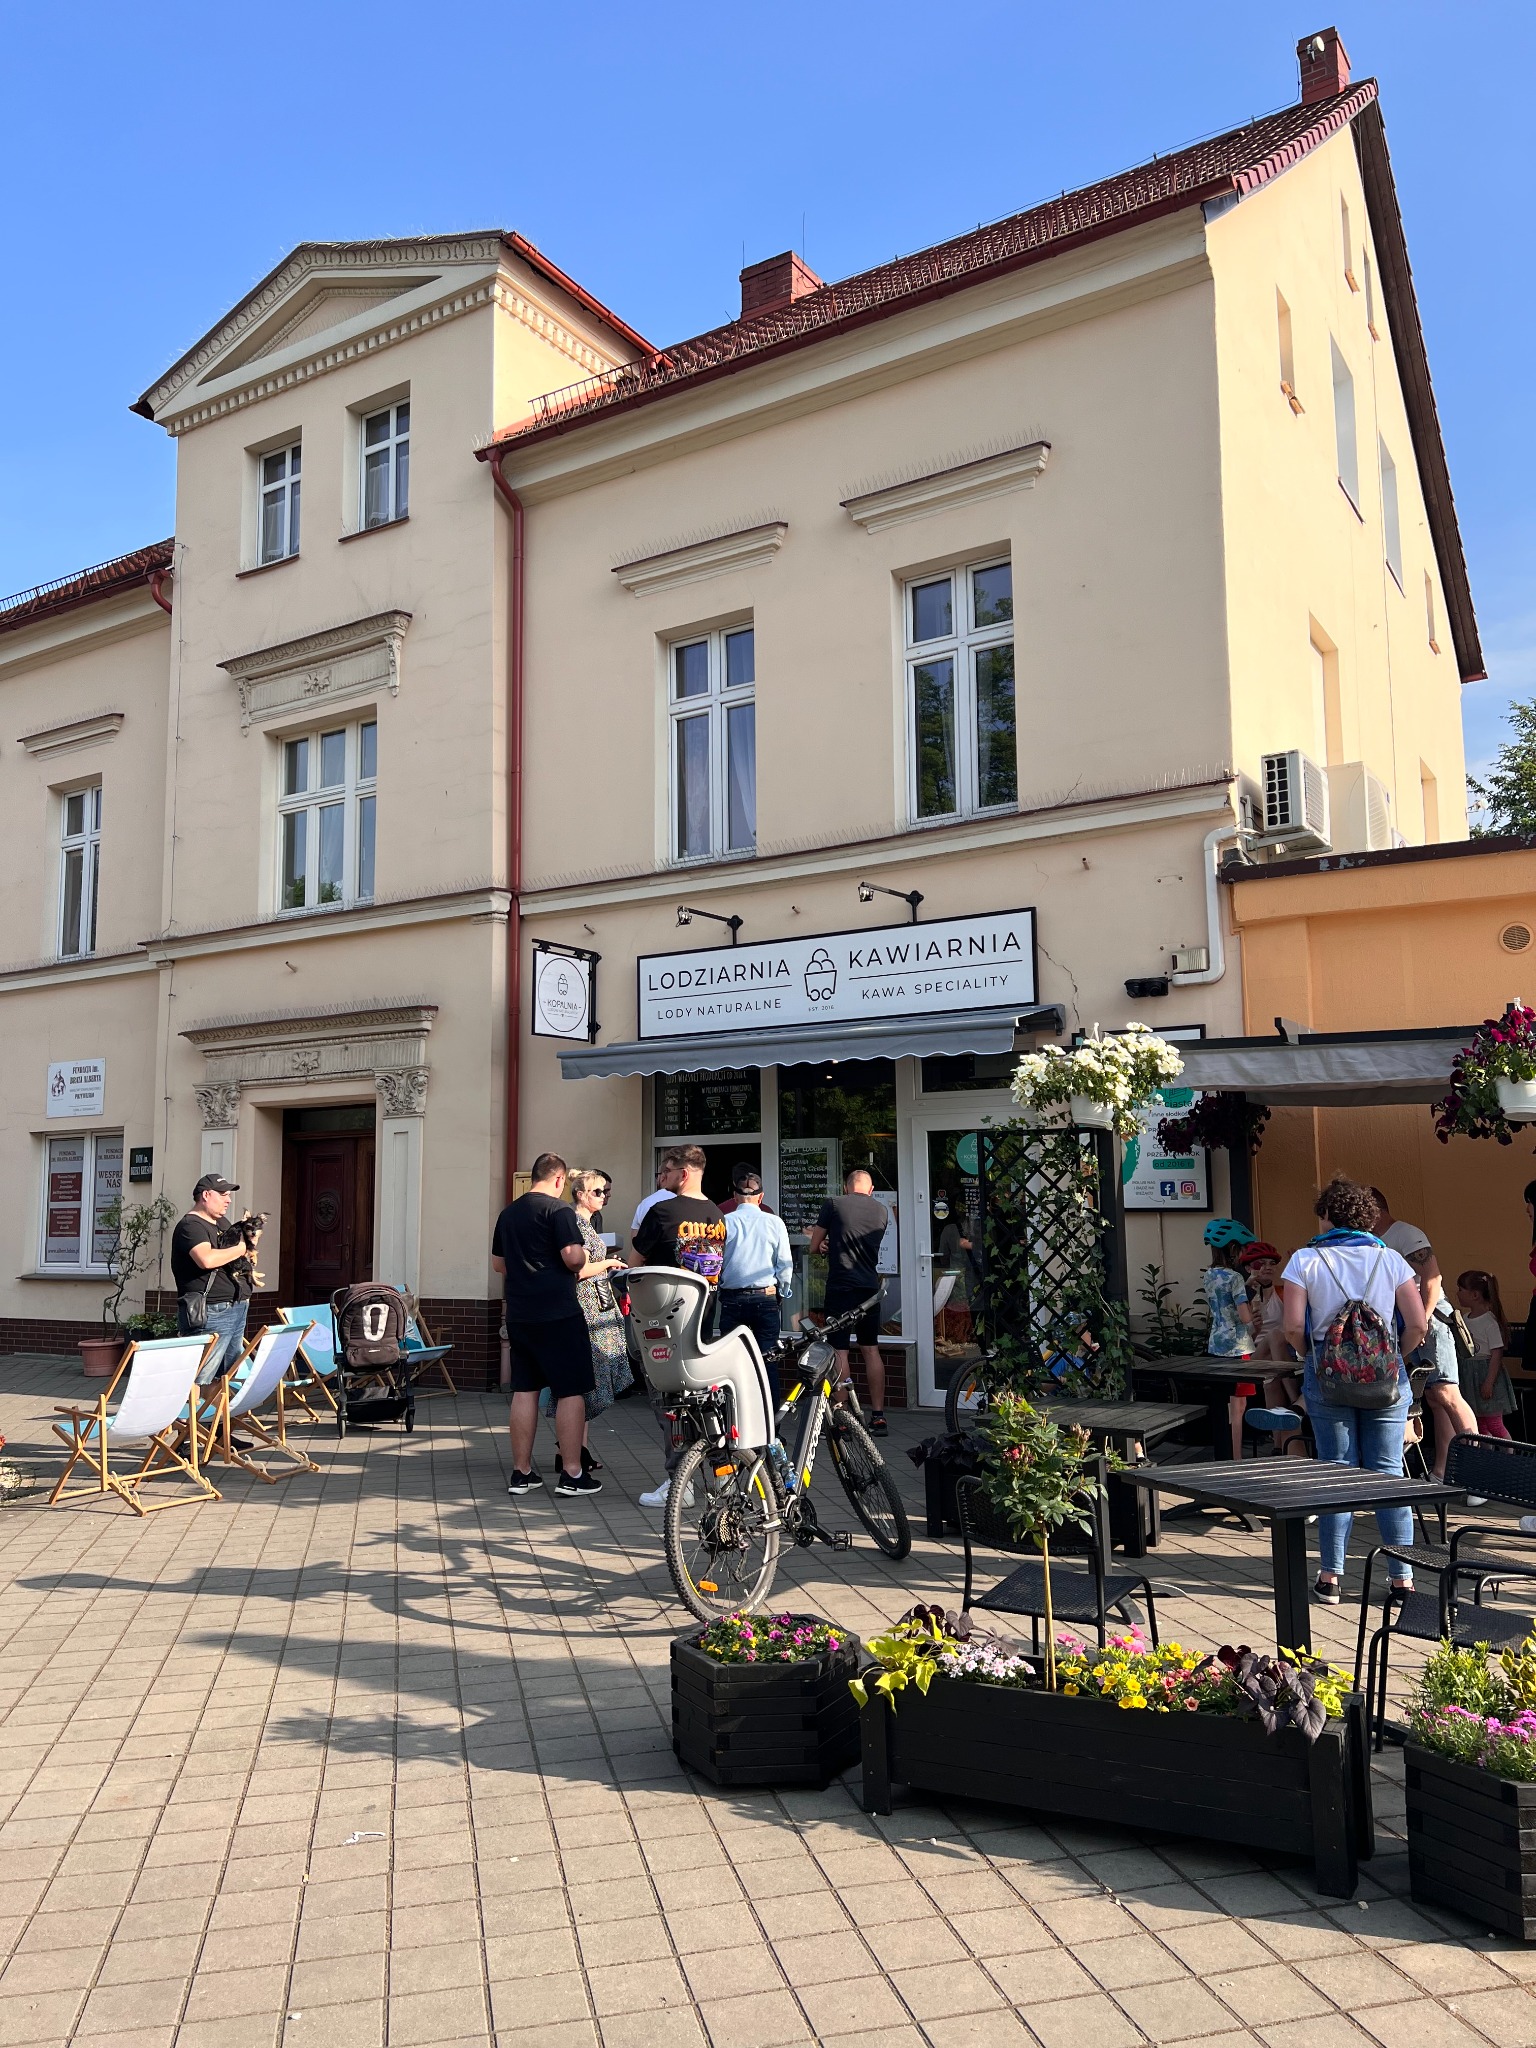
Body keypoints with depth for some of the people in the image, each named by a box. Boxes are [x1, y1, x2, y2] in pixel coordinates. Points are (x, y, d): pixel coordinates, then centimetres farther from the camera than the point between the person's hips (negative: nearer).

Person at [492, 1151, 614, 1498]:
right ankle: (572, 1473, 1)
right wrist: (586, 1260, 3)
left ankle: (521, 1472, 15)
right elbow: (573, 1258, -18)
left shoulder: (508, 1213, 13)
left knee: (524, 1390, 11)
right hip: (558, 1314, -7)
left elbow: (498, 1263, 20)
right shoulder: (558, 1209, -10)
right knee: (571, 1391, 0)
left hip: (519, 1314, 7)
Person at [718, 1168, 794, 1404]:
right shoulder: (774, 1222, -1)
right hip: (765, 1298, 0)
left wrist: (715, 1288, 17)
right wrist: (781, 1293, 16)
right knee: (768, 1361, 5)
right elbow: (786, 1264, 1)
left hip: (732, 1299, 0)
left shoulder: (725, 1221, -2)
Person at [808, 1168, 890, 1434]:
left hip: (841, 1288, -4)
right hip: (870, 1288, 4)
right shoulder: (882, 1211, 9)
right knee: (871, 1350, 11)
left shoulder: (833, 1203, -2)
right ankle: (878, 1416, 11)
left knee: (839, 1351, -1)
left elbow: (814, 1247, 4)